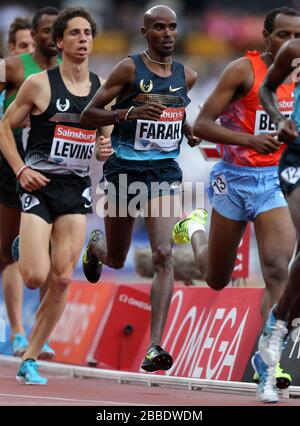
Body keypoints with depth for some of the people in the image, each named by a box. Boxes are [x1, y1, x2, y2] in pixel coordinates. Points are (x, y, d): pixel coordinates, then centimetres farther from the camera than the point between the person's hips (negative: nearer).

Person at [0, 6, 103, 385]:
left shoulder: (102, 88, 7)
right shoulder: (39, 84, -6)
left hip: (77, 188, 4)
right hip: (40, 184, -4)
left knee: (62, 279, -3)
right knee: (36, 277, -14)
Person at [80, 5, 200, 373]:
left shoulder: (186, 76, 7)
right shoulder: (129, 69, -8)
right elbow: (87, 116, -9)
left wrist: (188, 129, 11)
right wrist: (128, 112, -24)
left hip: (165, 172, 2)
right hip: (125, 169, -2)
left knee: (163, 255, -16)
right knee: (116, 260, 14)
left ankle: (155, 347, -19)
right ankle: (95, 245, 54)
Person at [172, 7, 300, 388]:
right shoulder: (243, 70, -12)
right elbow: (201, 125, -16)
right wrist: (250, 140, -28)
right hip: (234, 178, -3)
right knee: (216, 279, 15)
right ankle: (195, 228, 48)